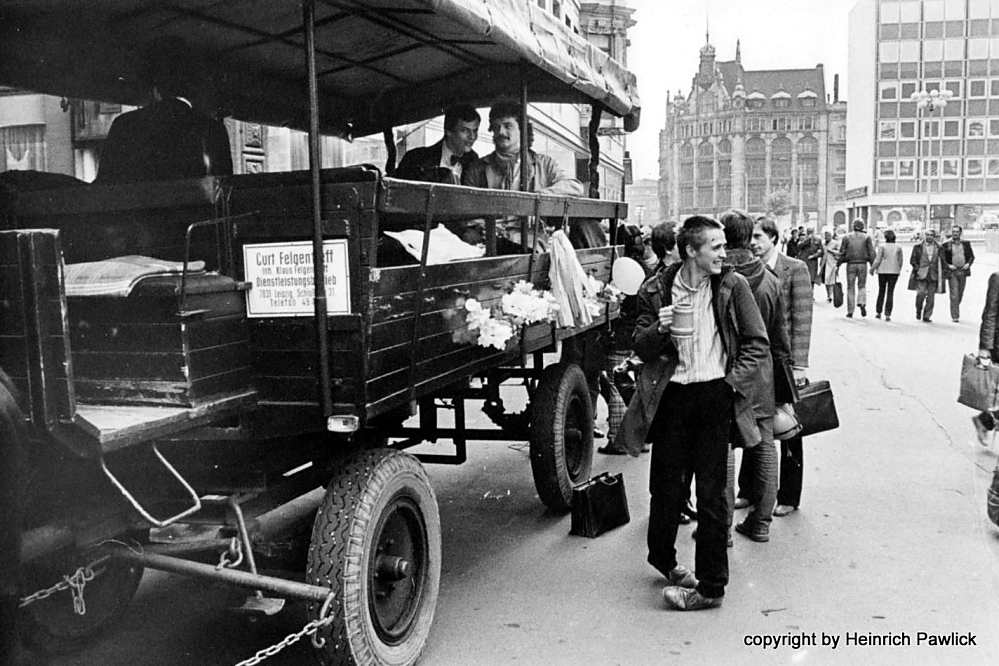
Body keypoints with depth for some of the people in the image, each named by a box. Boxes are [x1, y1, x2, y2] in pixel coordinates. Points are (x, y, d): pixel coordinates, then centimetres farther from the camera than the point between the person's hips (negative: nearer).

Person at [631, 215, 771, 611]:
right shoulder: (656, 291, 2)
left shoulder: (733, 286, 1)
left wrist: (733, 382, -7)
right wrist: (658, 329, -15)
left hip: (714, 395, -1)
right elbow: (640, 347, 5)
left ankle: (710, 586, 14)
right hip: (672, 395, 1)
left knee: (711, 494, 2)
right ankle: (663, 559, 36)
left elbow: (757, 343, 4)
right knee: (667, 486, 8)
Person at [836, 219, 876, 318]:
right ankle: (862, 303, -13)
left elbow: (842, 253, -2)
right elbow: (871, 253, -3)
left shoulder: (846, 237, 2)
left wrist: (837, 265, 2)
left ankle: (850, 311, 7)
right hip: (863, 265, 0)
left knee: (851, 288, 7)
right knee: (862, 286, 14)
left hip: (851, 265, 0)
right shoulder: (867, 237, 2)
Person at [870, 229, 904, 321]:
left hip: (882, 271, -1)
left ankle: (878, 312, 17)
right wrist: (898, 270, 19)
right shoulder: (898, 247, 2)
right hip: (894, 272, 1)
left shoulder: (882, 246, -7)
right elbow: (900, 261, 6)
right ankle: (887, 314, -5)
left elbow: (877, 260, -9)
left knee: (881, 291, 12)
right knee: (890, 293, 2)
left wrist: (872, 269, 2)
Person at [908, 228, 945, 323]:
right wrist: (918, 269, -8)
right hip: (921, 275, -2)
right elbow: (912, 260, 5)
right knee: (921, 294, -14)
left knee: (931, 297, -1)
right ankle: (918, 311, 11)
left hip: (933, 275, 2)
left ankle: (926, 316, 8)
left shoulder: (938, 248, 11)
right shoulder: (918, 247, 7)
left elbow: (941, 263, 12)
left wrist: (940, 275, 4)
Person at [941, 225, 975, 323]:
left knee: (960, 294, 11)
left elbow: (972, 256, 14)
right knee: (954, 294, -8)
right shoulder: (946, 245, 0)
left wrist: (968, 264, -3)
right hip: (952, 272, -3)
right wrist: (948, 265, -11)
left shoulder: (966, 244, 9)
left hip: (963, 271, 3)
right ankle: (955, 316, -5)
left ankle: (955, 310, 32)